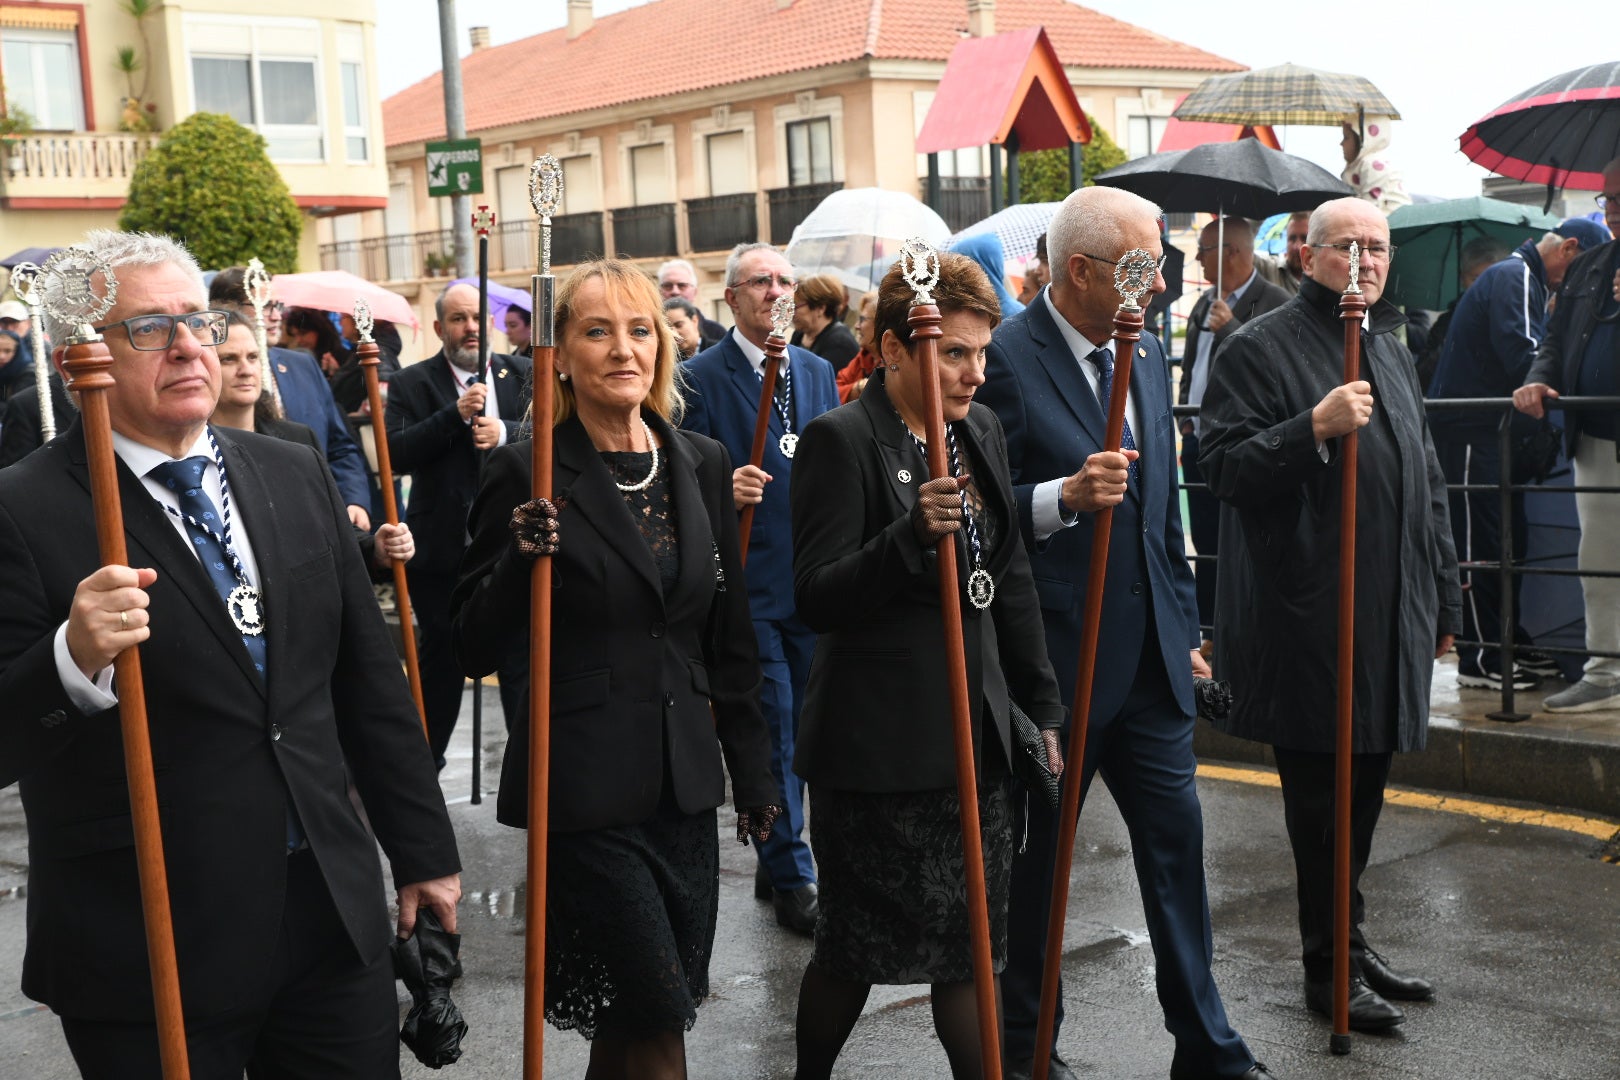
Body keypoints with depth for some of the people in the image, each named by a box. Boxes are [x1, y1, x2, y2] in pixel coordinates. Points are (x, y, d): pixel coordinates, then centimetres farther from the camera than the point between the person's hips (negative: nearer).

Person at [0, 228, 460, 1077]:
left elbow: (370, 681, 13)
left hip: (335, 915, 5)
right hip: (148, 958, -4)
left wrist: (424, 852, 14)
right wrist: (74, 659, -30)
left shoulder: (295, 476, 8)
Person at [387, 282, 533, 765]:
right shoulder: (411, 383, 0)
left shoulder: (523, 373, 5)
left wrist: (505, 433, -23)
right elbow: (395, 453, -13)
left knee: (522, 658, 5)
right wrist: (455, 413, -21)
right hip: (442, 548, 0)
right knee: (441, 658, 13)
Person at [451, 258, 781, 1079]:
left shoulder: (702, 463, 8)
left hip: (685, 786, 5)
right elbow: (476, 649, -7)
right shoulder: (528, 473, -8)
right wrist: (522, 562, -24)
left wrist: (752, 768, 14)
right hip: (587, 792, -5)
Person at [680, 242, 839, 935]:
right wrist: (725, 486, -26)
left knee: (796, 726, 13)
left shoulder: (817, 372, 12)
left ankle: (773, 865, 27)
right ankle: (791, 878, 7)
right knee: (774, 729, -4)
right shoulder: (700, 377, -5)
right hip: (750, 582, -5)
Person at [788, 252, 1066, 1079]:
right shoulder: (840, 441, -13)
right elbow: (815, 598, -19)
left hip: (974, 732, 6)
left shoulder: (981, 429, 9)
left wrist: (1042, 702, 15)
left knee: (971, 945, 13)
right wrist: (913, 533, -32)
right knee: (857, 947, 6)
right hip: (876, 745, -6)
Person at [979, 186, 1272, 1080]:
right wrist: (1067, 494, -29)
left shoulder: (1146, 354, 11)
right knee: (1035, 857, 8)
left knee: (1177, 842, 10)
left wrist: (1185, 626, 18)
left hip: (1151, 658, 7)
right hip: (1055, 660, -6)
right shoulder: (1005, 360, -14)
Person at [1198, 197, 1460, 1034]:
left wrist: (1444, 600, 21)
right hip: (1307, 619, -8)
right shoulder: (1261, 349, -8)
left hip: (1390, 617, 8)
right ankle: (1329, 965, 12)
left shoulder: (1390, 351, 18)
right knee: (1322, 794, 0)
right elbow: (1222, 468, -15)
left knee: (1363, 785, 15)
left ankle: (1346, 942, 29)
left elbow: (1426, 482, 23)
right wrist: (1315, 427, -27)